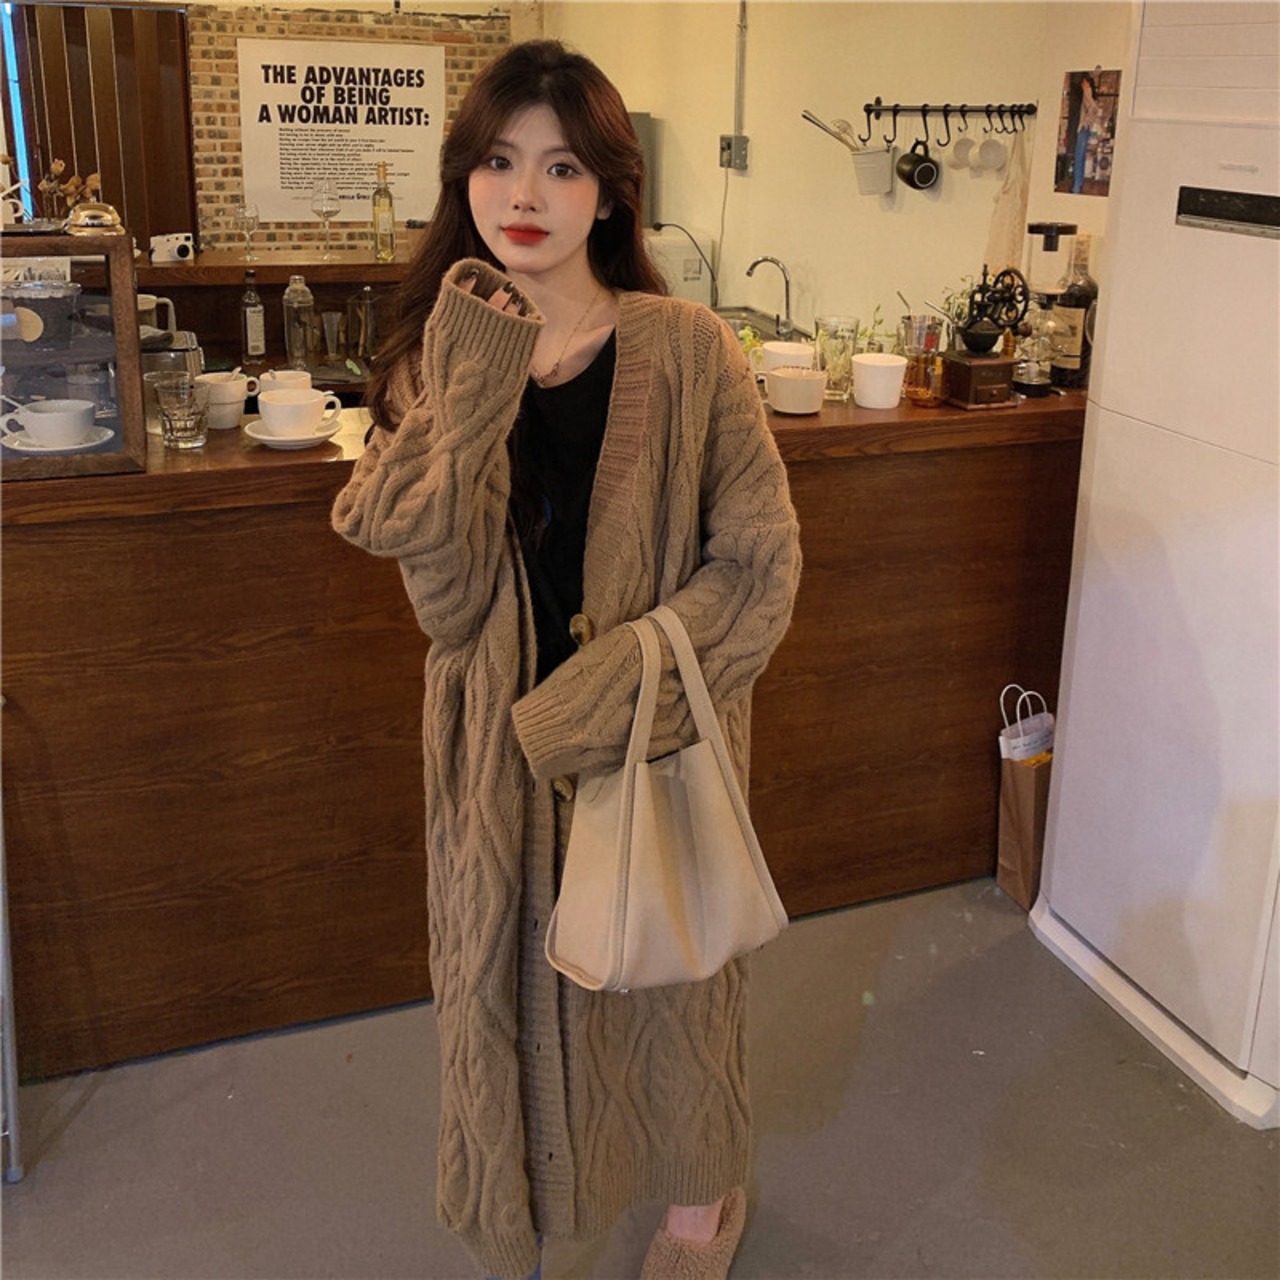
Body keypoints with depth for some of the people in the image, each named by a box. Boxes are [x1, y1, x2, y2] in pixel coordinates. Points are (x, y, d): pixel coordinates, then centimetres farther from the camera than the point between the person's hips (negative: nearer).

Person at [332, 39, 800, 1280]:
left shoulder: (684, 353, -12)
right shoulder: (436, 364, -3)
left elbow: (760, 564, -11)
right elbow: (446, 600, -14)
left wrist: (612, 689, -22)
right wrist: (474, 400, -23)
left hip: (658, 736, -2)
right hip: (499, 745, 2)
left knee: (668, 961, 16)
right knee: (508, 962, 16)